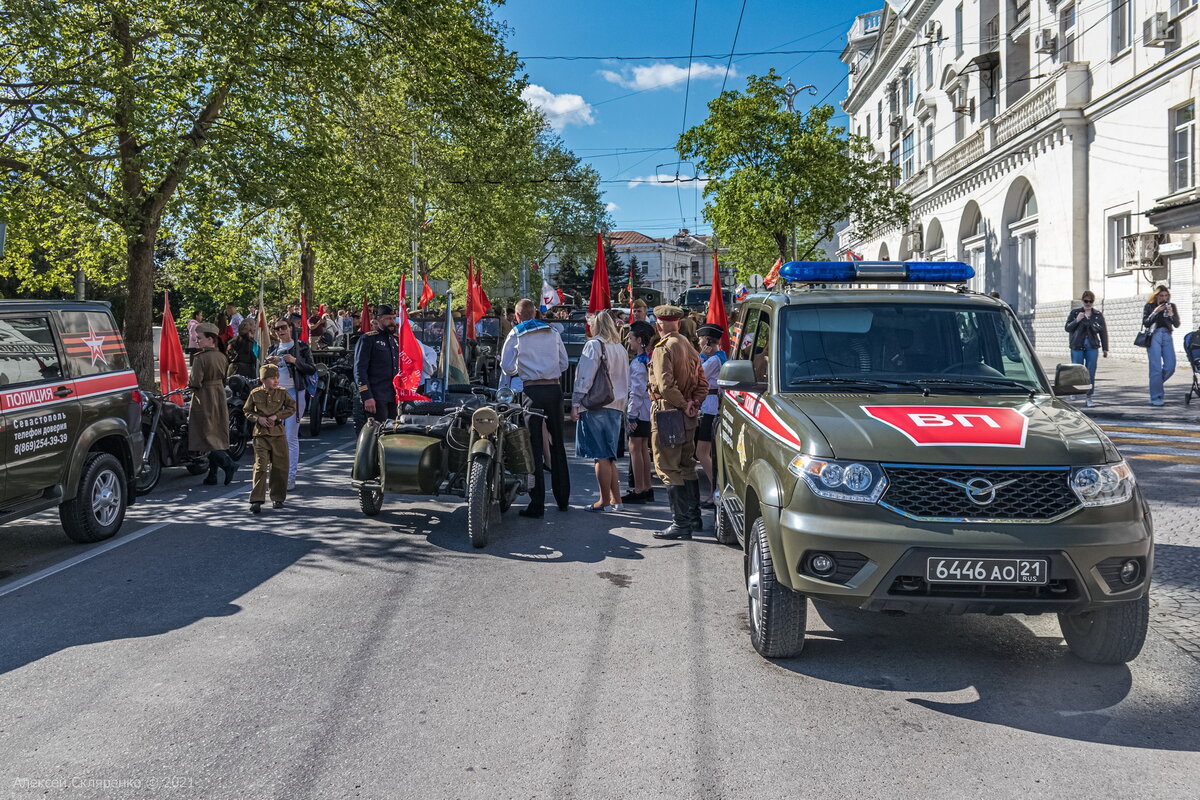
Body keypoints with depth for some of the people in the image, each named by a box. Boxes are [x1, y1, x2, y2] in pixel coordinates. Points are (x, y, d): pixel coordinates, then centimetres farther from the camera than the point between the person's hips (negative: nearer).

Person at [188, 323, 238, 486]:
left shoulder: (200, 358, -17)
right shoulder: (221, 356, 5)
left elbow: (195, 382, -19)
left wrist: (190, 379, 1)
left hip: (204, 399, -7)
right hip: (220, 397, 7)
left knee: (207, 436, -2)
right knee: (217, 435, 9)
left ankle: (228, 463, -19)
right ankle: (212, 475, 14)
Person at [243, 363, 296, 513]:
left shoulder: (282, 393, 3)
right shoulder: (255, 393, 3)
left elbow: (292, 407, 2)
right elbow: (247, 411, 10)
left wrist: (277, 416, -10)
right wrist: (258, 418, -9)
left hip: (278, 433, 1)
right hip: (260, 433, -1)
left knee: (280, 466, 5)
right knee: (260, 466, -8)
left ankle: (277, 498, 19)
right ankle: (256, 501, -8)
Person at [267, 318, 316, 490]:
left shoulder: (301, 347, 5)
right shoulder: (272, 349, 17)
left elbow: (312, 369, -1)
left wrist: (294, 361, -14)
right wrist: (271, 363, -3)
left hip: (294, 393, -4)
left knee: (291, 437, -7)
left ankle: (290, 477, -6)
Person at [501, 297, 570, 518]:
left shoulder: (515, 335, 1)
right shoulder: (553, 333, 10)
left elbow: (506, 367, 0)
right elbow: (564, 363, 14)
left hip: (532, 390, -3)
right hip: (554, 389, 3)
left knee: (535, 446, -1)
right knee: (557, 443, 13)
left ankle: (537, 504, -4)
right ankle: (563, 499, 19)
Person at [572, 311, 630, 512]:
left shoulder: (594, 345, -7)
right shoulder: (620, 348, 15)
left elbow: (585, 376, -12)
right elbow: (626, 380, 19)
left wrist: (575, 404, -10)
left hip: (596, 405, -7)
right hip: (616, 406, 8)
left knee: (601, 456, -5)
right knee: (609, 456, 13)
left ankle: (605, 502, -3)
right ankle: (616, 500, 13)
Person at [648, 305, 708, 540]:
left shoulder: (662, 348, -12)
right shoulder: (689, 348, 13)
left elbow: (665, 384, -23)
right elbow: (703, 384, 13)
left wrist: (683, 405, -13)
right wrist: (693, 403, 4)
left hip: (667, 413, -8)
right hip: (688, 416, 8)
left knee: (669, 469, -4)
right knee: (687, 466, 17)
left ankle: (681, 523, -4)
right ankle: (694, 517, 24)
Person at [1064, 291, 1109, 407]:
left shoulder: (1098, 315, 8)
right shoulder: (1075, 312, 6)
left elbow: (1103, 332, 10)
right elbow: (1067, 328, 5)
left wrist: (1105, 349, 7)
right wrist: (1076, 320, -13)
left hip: (1092, 347, 1)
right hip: (1077, 346, -1)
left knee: (1091, 372, -1)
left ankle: (1089, 396, 4)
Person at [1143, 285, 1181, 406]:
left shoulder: (1171, 306, 14)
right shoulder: (1149, 306, 7)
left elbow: (1177, 324, 9)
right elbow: (1145, 323, -2)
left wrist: (1171, 314, -8)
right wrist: (1155, 312, -12)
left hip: (1167, 336, 4)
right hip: (1154, 336, -3)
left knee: (1170, 366, -2)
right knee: (1156, 367, -8)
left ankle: (1157, 384, 26)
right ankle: (1156, 397, -6)